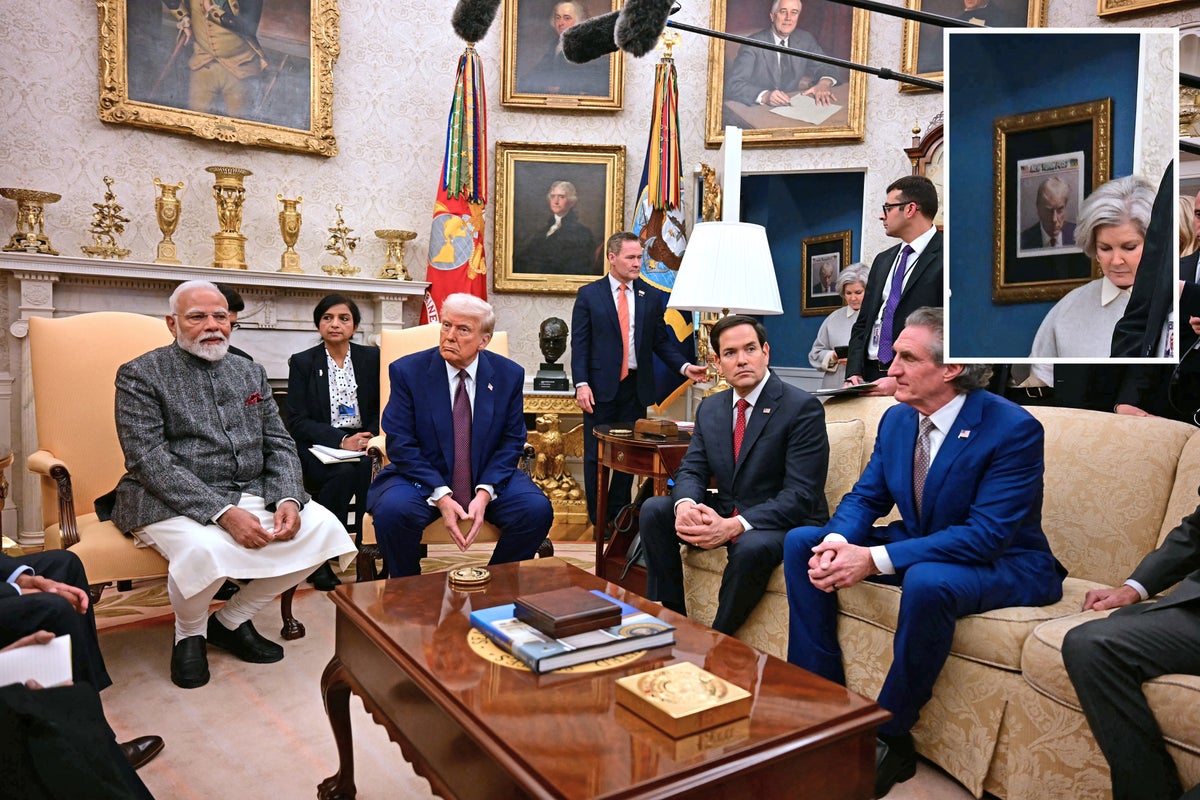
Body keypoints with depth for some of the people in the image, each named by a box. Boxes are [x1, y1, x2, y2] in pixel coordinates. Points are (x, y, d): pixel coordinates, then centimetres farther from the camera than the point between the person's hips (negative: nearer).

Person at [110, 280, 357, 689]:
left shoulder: (250, 372, 14)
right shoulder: (140, 375, -1)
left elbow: (280, 444, 10)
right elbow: (149, 459, -14)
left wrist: (288, 499, -12)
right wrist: (223, 512, -25)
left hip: (253, 494, 5)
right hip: (173, 501, -5)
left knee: (323, 528, -16)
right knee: (205, 548, -36)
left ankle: (232, 621, 5)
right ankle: (189, 633, 1)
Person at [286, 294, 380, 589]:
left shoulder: (371, 357, 10)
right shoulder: (302, 362, 5)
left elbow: (381, 410, 9)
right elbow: (297, 421, -3)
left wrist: (368, 438, -12)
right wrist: (341, 440, -18)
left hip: (362, 444, 2)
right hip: (318, 448, -1)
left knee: (369, 467, -34)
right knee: (346, 470, -34)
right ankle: (319, 560, -19)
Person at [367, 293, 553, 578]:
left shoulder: (509, 375, -2)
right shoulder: (407, 371, -7)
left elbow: (511, 441, -1)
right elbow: (400, 443, -10)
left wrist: (485, 493, -17)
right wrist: (440, 496, -21)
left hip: (488, 479, 2)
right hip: (422, 478, -1)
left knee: (537, 510, -22)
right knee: (393, 510, -31)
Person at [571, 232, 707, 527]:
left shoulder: (652, 297, 8)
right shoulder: (589, 295, 1)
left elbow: (661, 341, 9)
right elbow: (579, 344, -3)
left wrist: (684, 366, -7)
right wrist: (581, 384, -13)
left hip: (637, 387, 2)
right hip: (600, 386, -2)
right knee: (596, 454, 5)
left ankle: (618, 513, 20)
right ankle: (596, 517, 18)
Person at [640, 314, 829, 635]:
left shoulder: (802, 407, -14)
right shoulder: (710, 408, 7)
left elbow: (801, 494, -21)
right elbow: (691, 470, 4)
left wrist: (735, 525, -32)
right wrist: (686, 504, -22)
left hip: (785, 523, -6)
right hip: (723, 514, 6)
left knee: (751, 546, -36)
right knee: (654, 509, -11)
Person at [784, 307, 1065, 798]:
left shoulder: (1013, 429, -22)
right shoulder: (897, 418, -2)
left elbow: (986, 535, -28)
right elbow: (864, 498, 3)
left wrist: (875, 559, -34)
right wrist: (838, 541, -22)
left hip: (1002, 565, -7)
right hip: (917, 547, 7)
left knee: (927, 579, -40)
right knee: (801, 541, -6)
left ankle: (889, 739, -17)